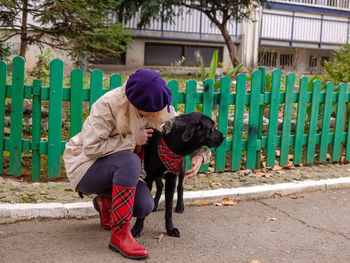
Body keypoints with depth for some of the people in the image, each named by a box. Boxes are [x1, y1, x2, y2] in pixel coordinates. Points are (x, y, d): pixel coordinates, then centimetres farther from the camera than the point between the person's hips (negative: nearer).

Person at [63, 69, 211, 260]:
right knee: (129, 161, -36)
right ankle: (119, 235, -29)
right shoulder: (107, 105, -27)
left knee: (145, 206, -21)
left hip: (117, 168, 6)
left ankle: (105, 202, 14)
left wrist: (199, 155, -21)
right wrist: (133, 140, -28)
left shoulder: (158, 107, -10)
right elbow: (91, 147, -29)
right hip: (85, 166, -5)